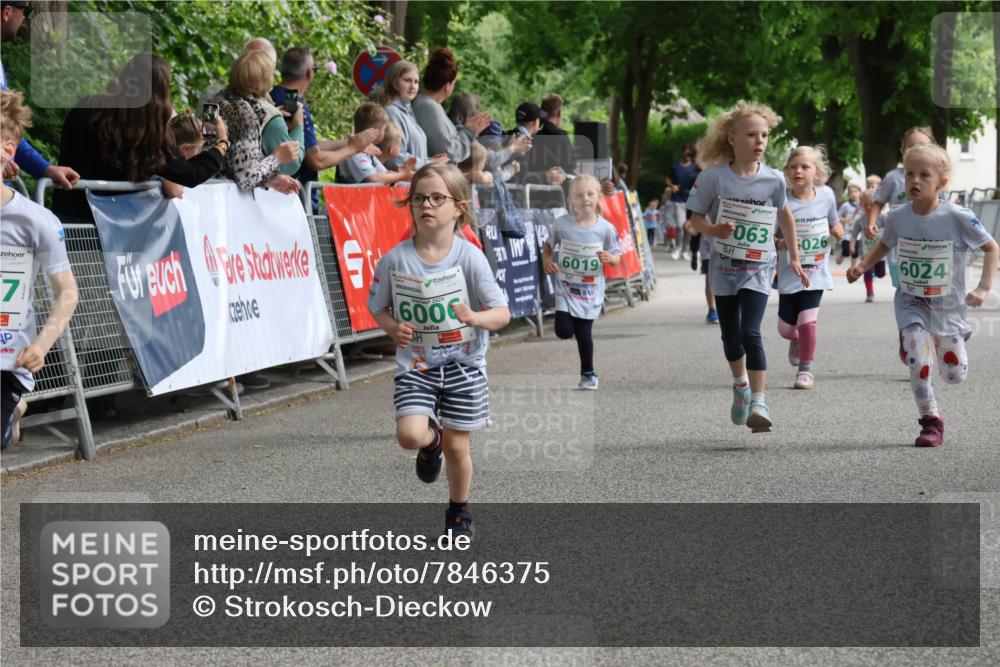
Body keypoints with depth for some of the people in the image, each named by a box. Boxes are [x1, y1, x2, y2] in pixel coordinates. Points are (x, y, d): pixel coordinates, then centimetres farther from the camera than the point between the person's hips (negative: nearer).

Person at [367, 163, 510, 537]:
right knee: (410, 435, -20)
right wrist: (393, 327, -14)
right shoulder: (395, 260, -7)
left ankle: (459, 510, 33)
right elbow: (378, 307, 7)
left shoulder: (469, 257, -10)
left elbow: (502, 313, -10)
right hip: (415, 366, 1)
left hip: (464, 365, 0)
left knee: (457, 447, 7)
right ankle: (432, 439, 18)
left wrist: (475, 318, -30)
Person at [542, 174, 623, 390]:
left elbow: (617, 257, 0)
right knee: (564, 331, -10)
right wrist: (546, 260, -9)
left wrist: (610, 258, -23)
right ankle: (566, 319, 28)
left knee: (584, 333, 2)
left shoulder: (606, 228, -9)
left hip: (591, 290, 0)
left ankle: (588, 374, 21)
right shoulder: (561, 224, -9)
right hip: (566, 287, 0)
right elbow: (549, 244, 9)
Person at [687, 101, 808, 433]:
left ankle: (758, 403, -16)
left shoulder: (773, 179, -7)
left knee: (750, 333, -17)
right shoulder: (714, 177, -11)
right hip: (724, 266, 1)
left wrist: (794, 258, 14)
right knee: (730, 335, 14)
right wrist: (713, 229, -25)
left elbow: (784, 214, 11)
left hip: (758, 268, -1)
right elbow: (696, 219, -3)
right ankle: (740, 384, 42)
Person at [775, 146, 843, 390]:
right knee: (785, 328, 9)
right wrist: (778, 243, -27)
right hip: (789, 274, 0)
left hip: (816, 272, 0)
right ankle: (796, 342, 46)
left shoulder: (826, 196, -3)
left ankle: (806, 369, 6)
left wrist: (838, 231, -7)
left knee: (807, 322, -12)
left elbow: (833, 223, 15)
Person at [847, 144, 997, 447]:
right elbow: (885, 244, 13)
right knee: (919, 365, -19)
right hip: (911, 305, 1)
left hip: (948, 306, -1)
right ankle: (931, 422, 0)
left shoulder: (958, 217, -18)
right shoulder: (898, 216, -9)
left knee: (955, 375, 8)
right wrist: (862, 266, -3)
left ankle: (951, 340, 43)